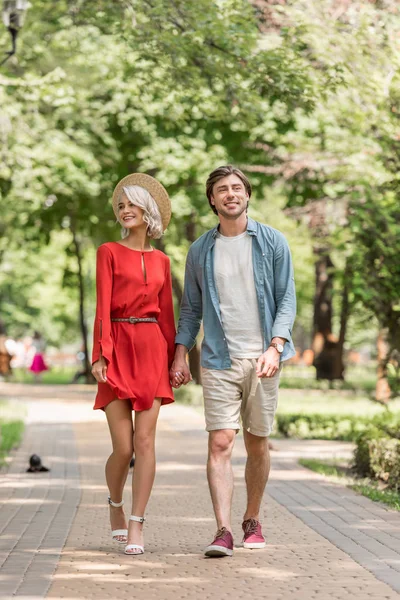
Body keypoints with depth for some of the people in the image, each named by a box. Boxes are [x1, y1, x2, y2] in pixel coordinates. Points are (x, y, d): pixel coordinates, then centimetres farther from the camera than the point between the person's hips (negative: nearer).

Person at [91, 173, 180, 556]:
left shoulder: (161, 261, 14)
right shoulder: (109, 252, 3)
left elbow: (166, 313, 15)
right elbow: (103, 306, -5)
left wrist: (173, 358, 11)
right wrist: (101, 355, -14)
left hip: (152, 350, 3)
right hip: (118, 350, -3)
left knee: (144, 441, -5)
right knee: (123, 447, -4)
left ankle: (136, 528, -3)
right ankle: (115, 505, 25)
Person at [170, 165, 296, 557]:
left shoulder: (272, 242, 4)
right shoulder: (200, 250, 9)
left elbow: (286, 300, 1)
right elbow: (190, 309, 14)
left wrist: (275, 348, -13)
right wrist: (180, 356, 4)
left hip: (262, 359, 0)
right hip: (219, 361, 0)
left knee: (257, 444, 8)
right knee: (220, 443, -10)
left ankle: (252, 521, 23)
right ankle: (223, 531, -14)